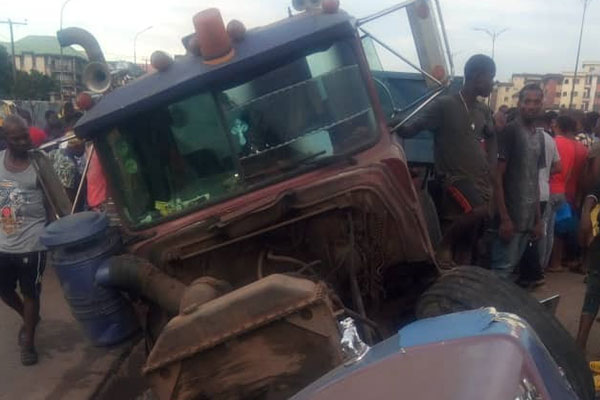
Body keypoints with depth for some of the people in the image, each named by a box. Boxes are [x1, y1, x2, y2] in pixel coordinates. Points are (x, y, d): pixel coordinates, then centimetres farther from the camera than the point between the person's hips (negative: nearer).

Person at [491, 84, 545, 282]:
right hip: (510, 216, -6)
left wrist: (538, 219, 12)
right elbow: (497, 176, -12)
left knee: (512, 267, 12)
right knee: (502, 270, -3)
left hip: (529, 217, 6)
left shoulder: (539, 136, 13)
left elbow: (535, 180, 16)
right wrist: (504, 218, -17)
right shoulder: (509, 131, -8)